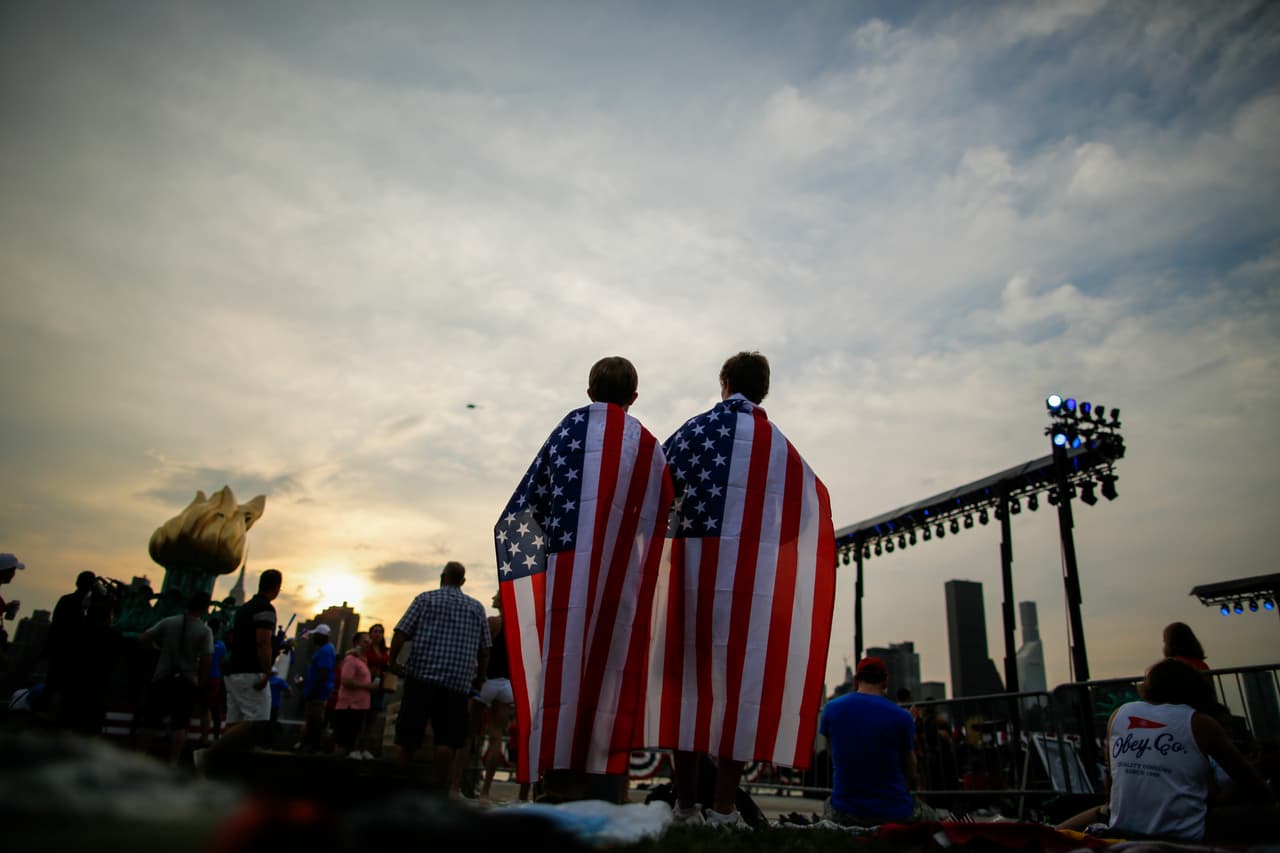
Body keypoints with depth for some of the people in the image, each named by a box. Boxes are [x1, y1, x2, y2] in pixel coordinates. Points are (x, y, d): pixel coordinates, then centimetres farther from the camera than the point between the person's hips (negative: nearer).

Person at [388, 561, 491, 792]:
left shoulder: (425, 599, 6)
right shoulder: (477, 607, 12)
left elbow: (400, 634, -3)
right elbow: (484, 650, 10)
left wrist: (393, 662, 10)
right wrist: (479, 679, 20)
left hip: (421, 677, -1)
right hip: (458, 682, 1)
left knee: (407, 737, 4)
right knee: (447, 739, 2)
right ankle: (440, 789, -1)